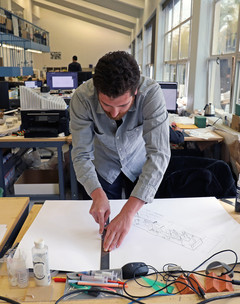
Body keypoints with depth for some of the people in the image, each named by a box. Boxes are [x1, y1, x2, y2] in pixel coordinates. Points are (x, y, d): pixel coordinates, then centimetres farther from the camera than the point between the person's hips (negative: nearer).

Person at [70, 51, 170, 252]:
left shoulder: (151, 93, -37)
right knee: (105, 221, 17)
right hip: (104, 166, 0)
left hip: (140, 163, 0)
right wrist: (97, 194, -44)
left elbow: (159, 154, -41)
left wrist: (129, 211, -49)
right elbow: (81, 154, -27)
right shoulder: (82, 98, -33)